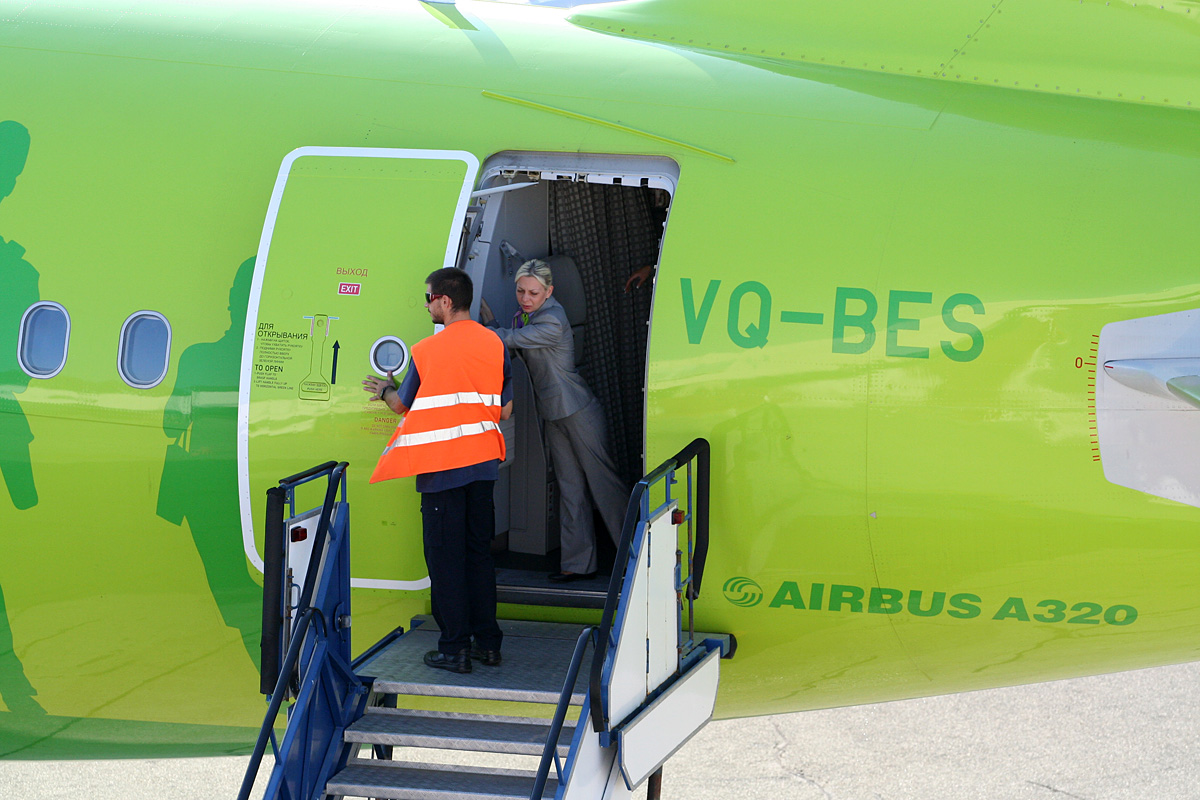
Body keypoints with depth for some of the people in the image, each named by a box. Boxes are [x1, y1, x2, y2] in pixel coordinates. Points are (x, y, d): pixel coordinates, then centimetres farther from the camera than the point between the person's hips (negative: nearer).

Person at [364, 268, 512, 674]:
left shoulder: (426, 351, -10)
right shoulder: (494, 344, 2)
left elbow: (403, 404, 3)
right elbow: (504, 410, 8)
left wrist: (385, 390, 25)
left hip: (441, 466, -5)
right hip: (483, 462, 5)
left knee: (446, 554, 1)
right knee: (479, 550, 13)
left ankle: (455, 648, 2)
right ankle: (487, 642, 15)